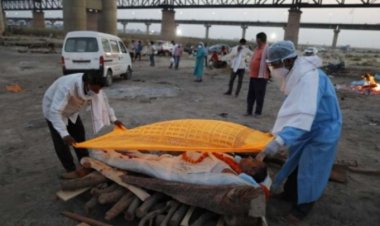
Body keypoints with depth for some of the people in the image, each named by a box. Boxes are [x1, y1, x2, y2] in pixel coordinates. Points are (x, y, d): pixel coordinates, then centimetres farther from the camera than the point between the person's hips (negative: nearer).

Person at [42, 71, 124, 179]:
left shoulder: (93, 87, -25)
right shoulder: (67, 86, -44)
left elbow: (103, 101, -7)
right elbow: (55, 111, -47)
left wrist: (113, 119, -7)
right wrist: (64, 134, -56)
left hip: (71, 110, 6)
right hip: (53, 108, -6)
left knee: (79, 135, 6)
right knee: (61, 141, -10)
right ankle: (71, 170, 1)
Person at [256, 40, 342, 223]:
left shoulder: (309, 78, -33)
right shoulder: (297, 74, -3)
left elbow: (304, 115, -44)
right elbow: (294, 110, 7)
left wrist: (279, 141, -51)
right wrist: (279, 131, 11)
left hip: (321, 132, -8)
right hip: (306, 128, 9)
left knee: (309, 171, 4)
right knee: (295, 162, 20)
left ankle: (303, 206, 25)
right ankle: (291, 193, 40)